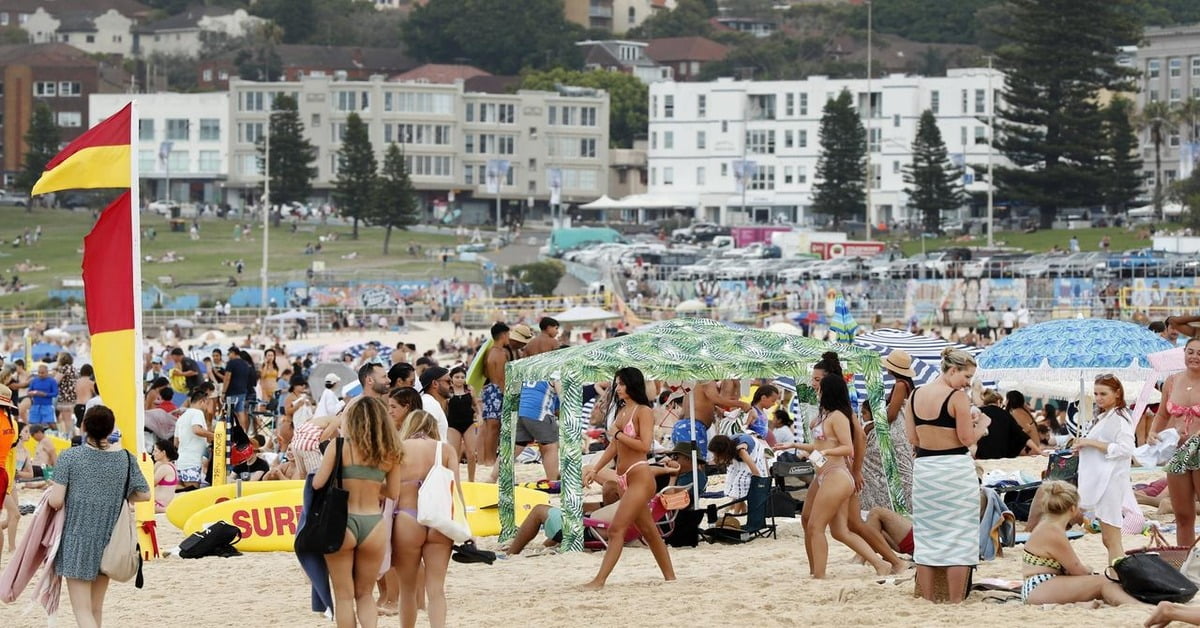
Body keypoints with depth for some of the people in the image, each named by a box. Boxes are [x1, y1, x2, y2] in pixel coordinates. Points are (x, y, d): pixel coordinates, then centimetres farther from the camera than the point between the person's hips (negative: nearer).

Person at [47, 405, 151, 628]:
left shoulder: (70, 457, -11)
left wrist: (51, 493, 9)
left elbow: (56, 501, -14)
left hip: (77, 540, -4)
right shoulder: (124, 458, -3)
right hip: (108, 539, 4)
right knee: (96, 608, 19)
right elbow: (144, 494, 3)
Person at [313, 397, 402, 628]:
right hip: (374, 525, 3)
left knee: (344, 596, 9)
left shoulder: (339, 446, -7)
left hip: (341, 523, -3)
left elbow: (318, 483, -10)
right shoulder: (389, 453, 3)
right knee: (365, 593, 17)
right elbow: (393, 492, 9)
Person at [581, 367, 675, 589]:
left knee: (617, 529, -13)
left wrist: (618, 434, -13)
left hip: (640, 476, -9)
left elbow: (644, 445, -19)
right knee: (648, 530, 14)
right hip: (624, 478, 9)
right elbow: (614, 447, 18)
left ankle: (599, 580, -16)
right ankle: (670, 577, 21)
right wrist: (595, 469, 10)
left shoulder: (643, 412, -9)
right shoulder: (621, 411, 15)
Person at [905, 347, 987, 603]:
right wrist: (982, 424, 6)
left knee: (926, 536, 12)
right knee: (959, 538, 1)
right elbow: (967, 439, -11)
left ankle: (927, 600, 13)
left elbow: (913, 439, 9)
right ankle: (956, 601, -1)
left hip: (924, 468, 6)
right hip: (955, 468, -6)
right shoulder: (958, 397, -12)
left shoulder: (915, 395, 6)